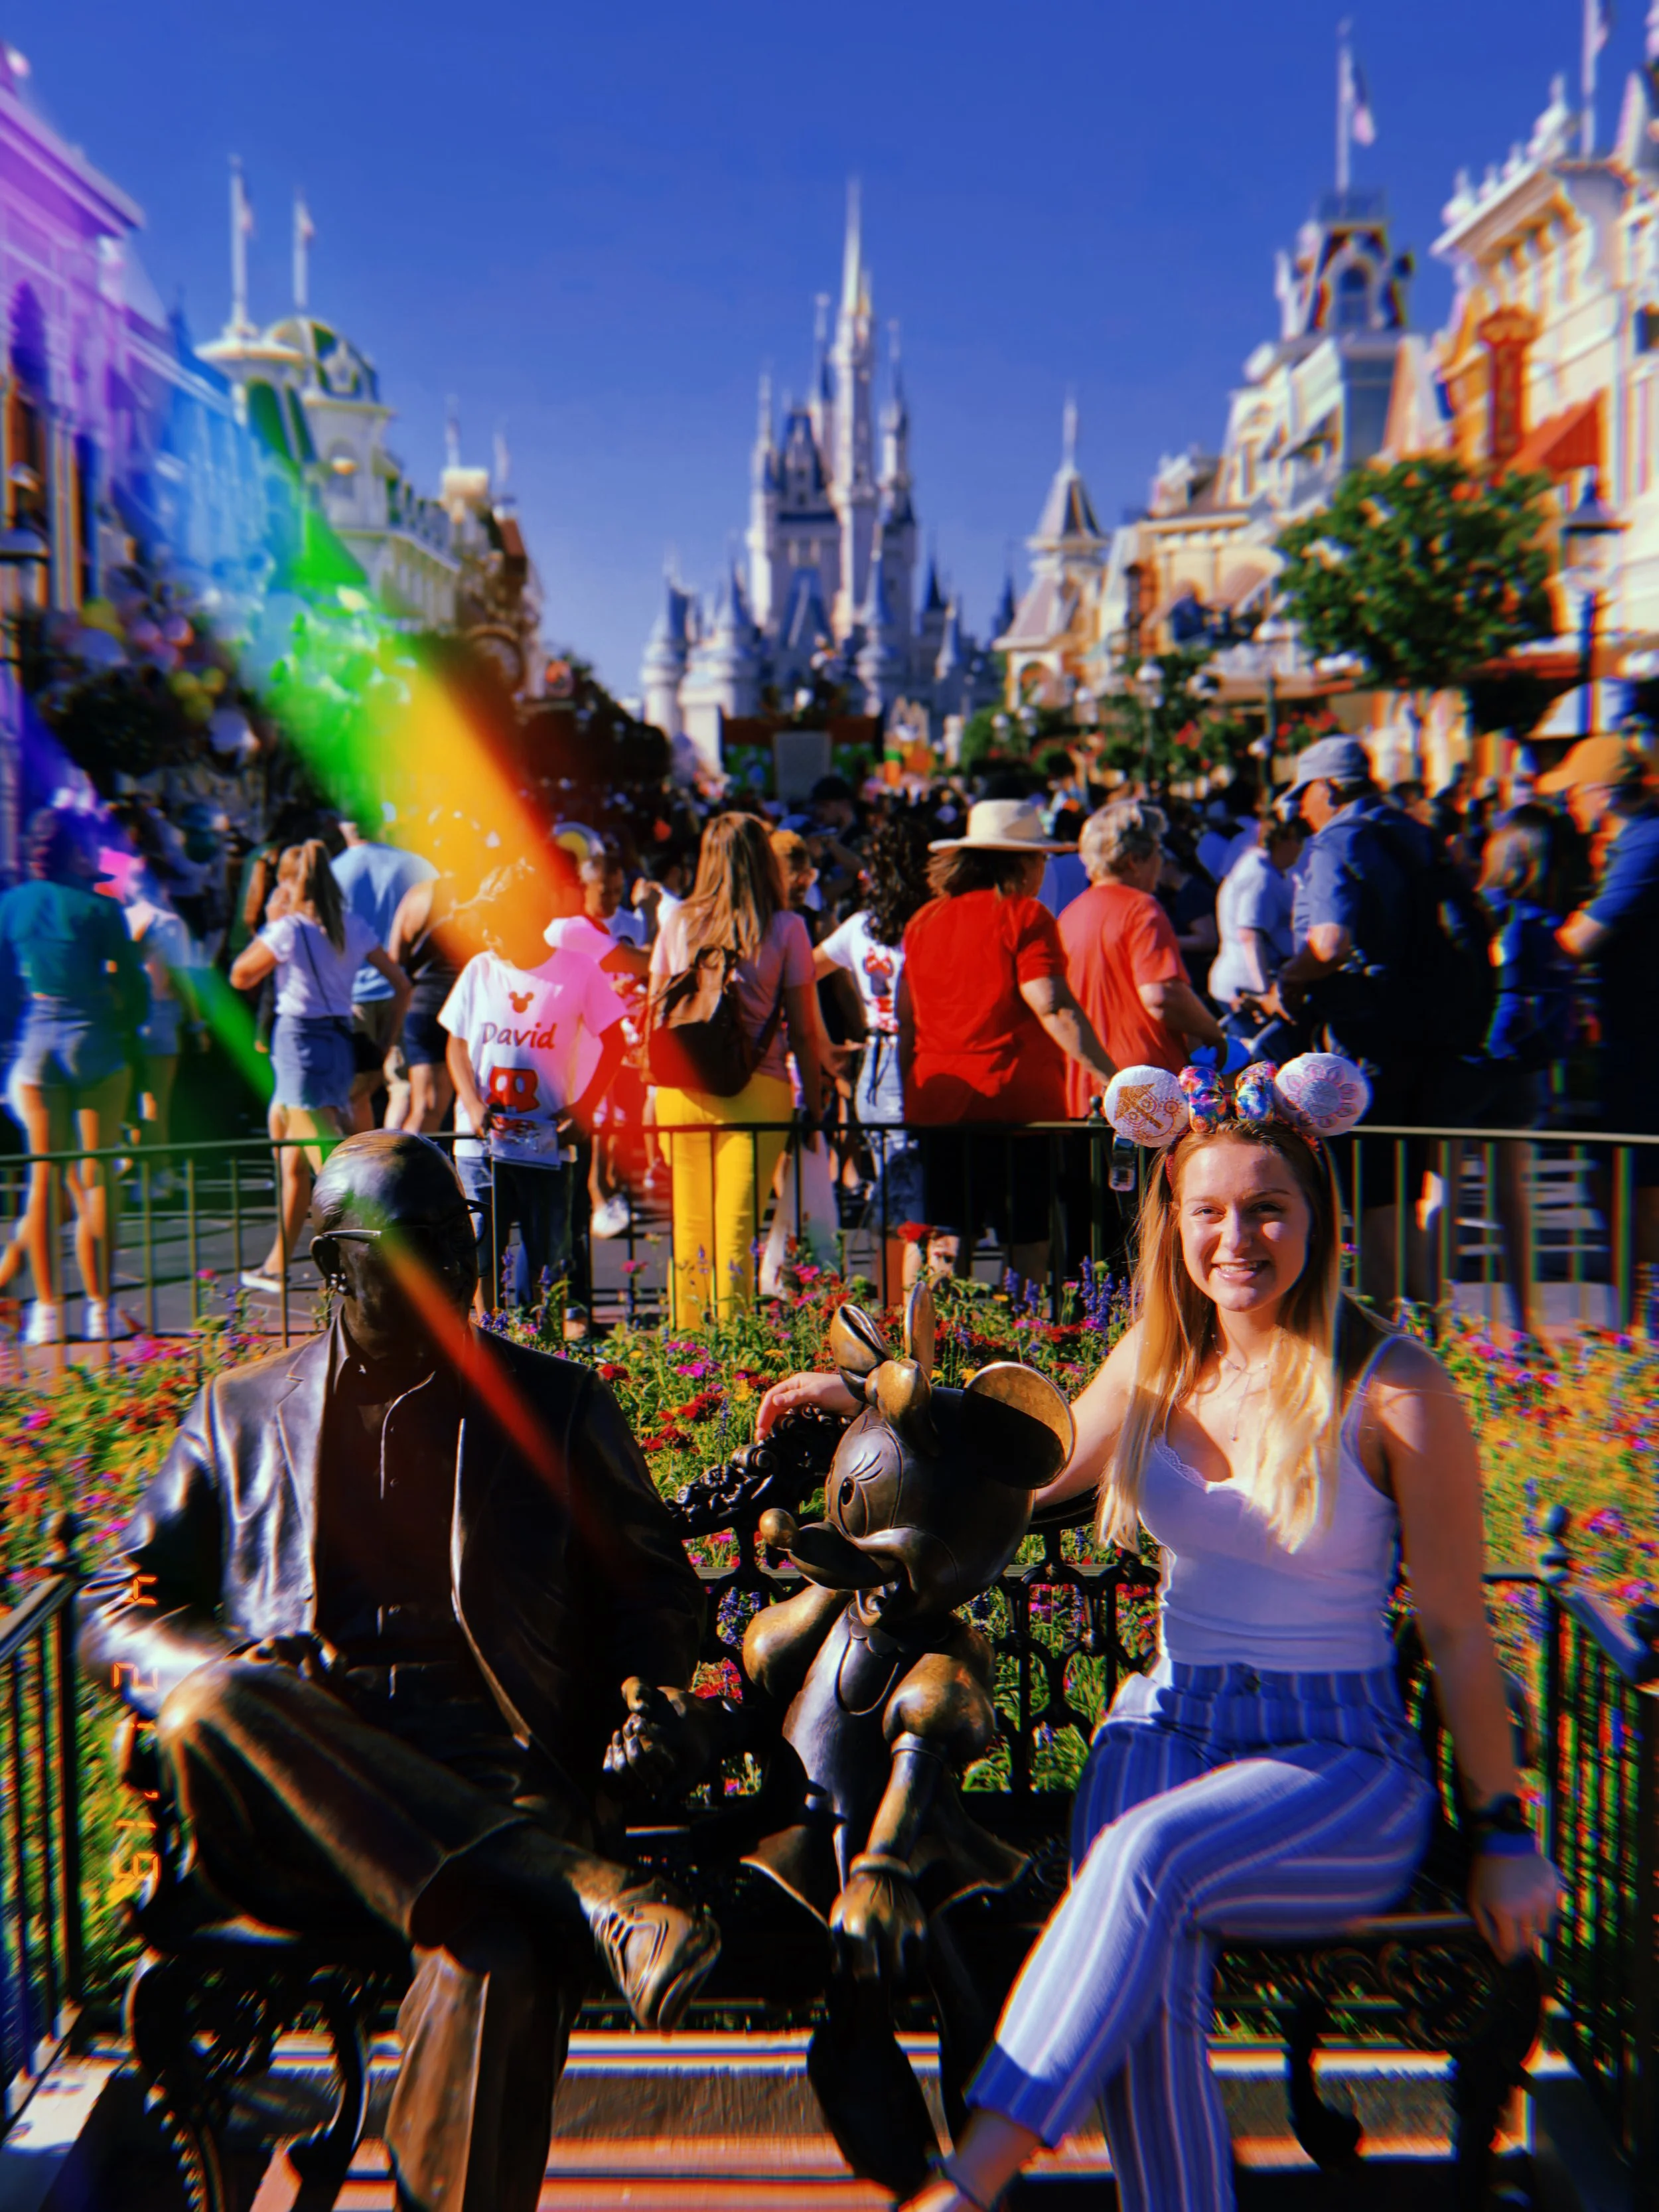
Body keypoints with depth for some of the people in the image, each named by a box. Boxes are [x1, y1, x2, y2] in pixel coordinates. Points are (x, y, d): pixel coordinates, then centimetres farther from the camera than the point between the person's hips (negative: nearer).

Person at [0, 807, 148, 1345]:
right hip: (95, 1042, -3)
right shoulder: (99, 908, -6)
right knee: (97, 1176, 1)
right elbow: (134, 987, -6)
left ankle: (47, 1310, 9)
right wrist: (126, 1037, 10)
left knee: (44, 1177, 8)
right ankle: (100, 1309, 3)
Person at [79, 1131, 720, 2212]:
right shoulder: (242, 1410, 19)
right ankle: (586, 1890, -38)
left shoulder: (558, 1404, 17)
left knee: (500, 1958, -36)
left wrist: (646, 1690, -1)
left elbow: (656, 1588, 21)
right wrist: (218, 1668, -5)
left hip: (491, 1783, -1)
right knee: (212, 1706, -34)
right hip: (283, 1814, 2)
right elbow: (120, 1602, 17)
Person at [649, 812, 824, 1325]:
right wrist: (814, 1105, 7)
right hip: (755, 1092, -3)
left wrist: (657, 1092, 22)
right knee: (736, 1228, 1)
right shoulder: (786, 928, 0)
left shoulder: (677, 922, 8)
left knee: (689, 1228, 13)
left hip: (680, 1089, 3)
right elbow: (802, 1032, -1)